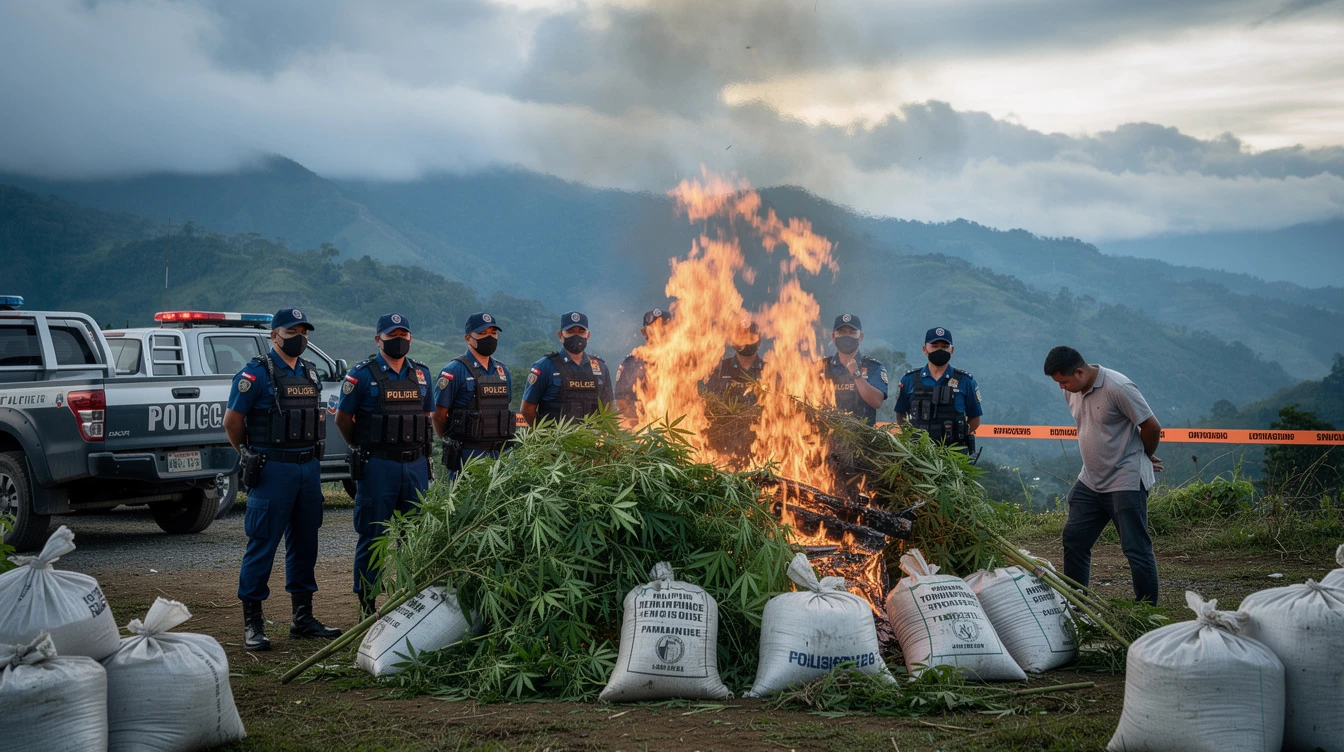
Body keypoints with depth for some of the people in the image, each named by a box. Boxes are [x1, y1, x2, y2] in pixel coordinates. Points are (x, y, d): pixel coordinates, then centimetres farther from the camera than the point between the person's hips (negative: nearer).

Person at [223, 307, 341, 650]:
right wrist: (250, 456, 5)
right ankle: (252, 623, 0)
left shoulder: (310, 372, 14)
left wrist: (311, 454, 17)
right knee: (263, 545, -5)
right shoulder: (256, 373, -7)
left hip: (309, 467, 7)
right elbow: (232, 420, -6)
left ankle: (303, 618, 20)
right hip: (272, 471, -7)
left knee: (304, 544, 11)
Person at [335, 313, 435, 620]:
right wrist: (364, 449, 8)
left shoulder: (421, 373, 11)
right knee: (372, 537, 0)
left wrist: (418, 448, 14)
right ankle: (367, 605, 7)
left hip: (416, 464, 5)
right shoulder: (362, 375, -4)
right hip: (377, 467, -5)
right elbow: (343, 418, 2)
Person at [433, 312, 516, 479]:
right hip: (466, 454, -6)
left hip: (497, 453, 6)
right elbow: (439, 415, -5)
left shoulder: (503, 371, 14)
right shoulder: (454, 371, -6)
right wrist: (452, 442, 4)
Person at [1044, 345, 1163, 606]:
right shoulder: (1072, 392, 5)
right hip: (1090, 481, 8)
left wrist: (1145, 456, 5)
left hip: (1126, 482, -8)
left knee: (1136, 548, -5)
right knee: (1073, 539, 11)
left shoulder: (1117, 388, -20)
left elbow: (1152, 427, -14)